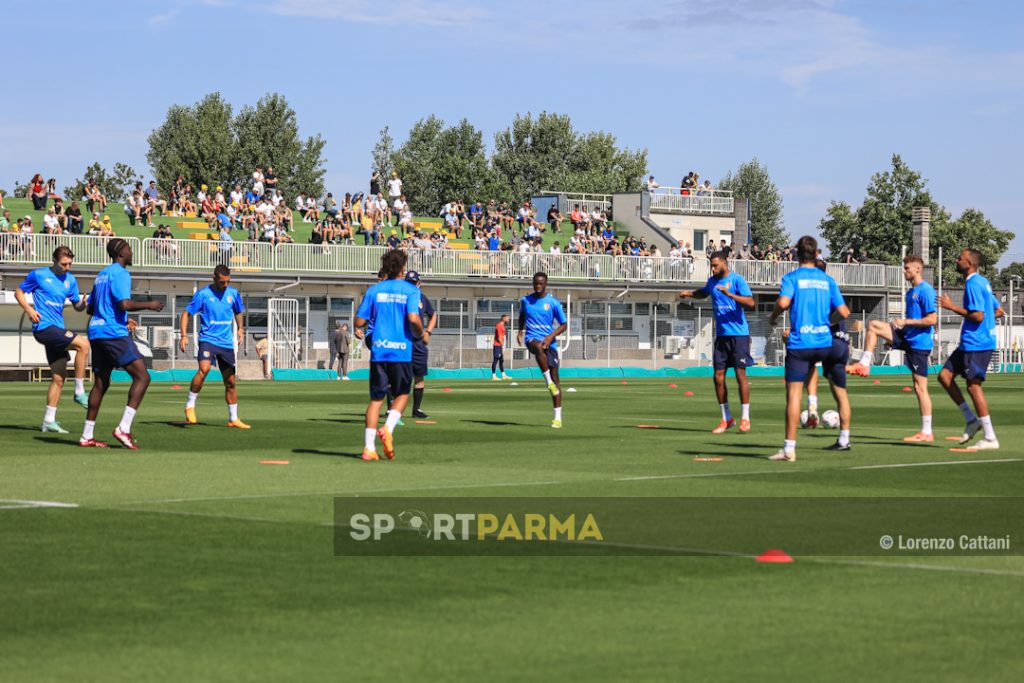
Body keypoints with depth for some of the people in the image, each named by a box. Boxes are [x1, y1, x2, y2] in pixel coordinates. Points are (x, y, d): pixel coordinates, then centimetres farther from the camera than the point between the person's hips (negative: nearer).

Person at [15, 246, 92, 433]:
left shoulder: (70, 280, 13)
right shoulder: (38, 275, -1)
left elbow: (77, 305, 16)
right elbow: (19, 292, 6)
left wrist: (83, 303, -8)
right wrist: (28, 309, -12)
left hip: (57, 330, 7)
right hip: (44, 327, -7)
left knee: (58, 378, 4)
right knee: (83, 344, -22)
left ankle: (49, 421, 10)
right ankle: (79, 392, -15)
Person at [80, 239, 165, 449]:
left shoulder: (102, 274, 21)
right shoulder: (120, 273, -8)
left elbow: (90, 308, 26)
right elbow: (125, 304, -21)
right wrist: (149, 305, -7)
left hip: (96, 333, 10)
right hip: (114, 334, -10)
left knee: (101, 383, 14)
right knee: (142, 377, -9)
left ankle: (87, 436, 12)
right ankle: (123, 428, -19)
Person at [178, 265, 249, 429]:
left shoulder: (233, 293, 5)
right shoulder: (203, 294, -7)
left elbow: (238, 312, 23)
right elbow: (186, 314, -4)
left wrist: (240, 329, 5)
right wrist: (184, 335, -16)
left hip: (226, 343, 5)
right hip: (208, 339, -5)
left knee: (230, 382, 8)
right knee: (204, 369, -30)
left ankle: (233, 419, 21)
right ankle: (190, 405, -17)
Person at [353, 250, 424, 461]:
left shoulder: (374, 290, 6)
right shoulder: (410, 290, -2)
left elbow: (360, 321, 4)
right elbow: (413, 318, -16)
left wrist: (359, 329, 26)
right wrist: (421, 333, 4)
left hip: (378, 351, 3)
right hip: (401, 350, -2)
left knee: (376, 398, 7)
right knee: (402, 394, 16)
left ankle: (369, 447, 0)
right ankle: (388, 428, -8)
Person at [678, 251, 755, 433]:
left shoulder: (737, 280, -10)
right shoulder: (712, 281, 11)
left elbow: (751, 303, -20)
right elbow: (703, 293, 33)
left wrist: (730, 294, -31)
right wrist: (689, 293, 15)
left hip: (738, 334, -6)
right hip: (721, 334, 6)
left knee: (740, 373, -6)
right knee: (718, 376, 2)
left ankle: (745, 418, 1)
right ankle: (726, 419, 11)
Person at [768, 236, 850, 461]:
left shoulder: (791, 277, -2)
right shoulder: (827, 279, 9)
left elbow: (783, 302, -19)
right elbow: (843, 312, 6)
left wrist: (773, 317, 0)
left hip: (799, 343, -3)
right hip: (824, 342, 4)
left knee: (793, 392, -6)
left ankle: (789, 448, -12)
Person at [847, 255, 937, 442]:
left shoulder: (926, 291, -14)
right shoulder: (910, 292, 15)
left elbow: (932, 319, -20)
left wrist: (905, 321, -17)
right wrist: (899, 325, 11)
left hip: (919, 342, -9)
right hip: (907, 337, 9)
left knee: (920, 387, -7)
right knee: (873, 326, 6)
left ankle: (927, 433, -4)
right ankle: (864, 365, 6)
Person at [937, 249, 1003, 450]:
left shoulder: (973, 284, -15)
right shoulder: (982, 282, 15)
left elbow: (978, 316, -22)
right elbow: (999, 311, 21)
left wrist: (952, 307, -16)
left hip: (976, 344, -10)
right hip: (970, 343, 10)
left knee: (973, 385, -7)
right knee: (945, 375, 9)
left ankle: (990, 439, -4)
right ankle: (971, 420, 10)